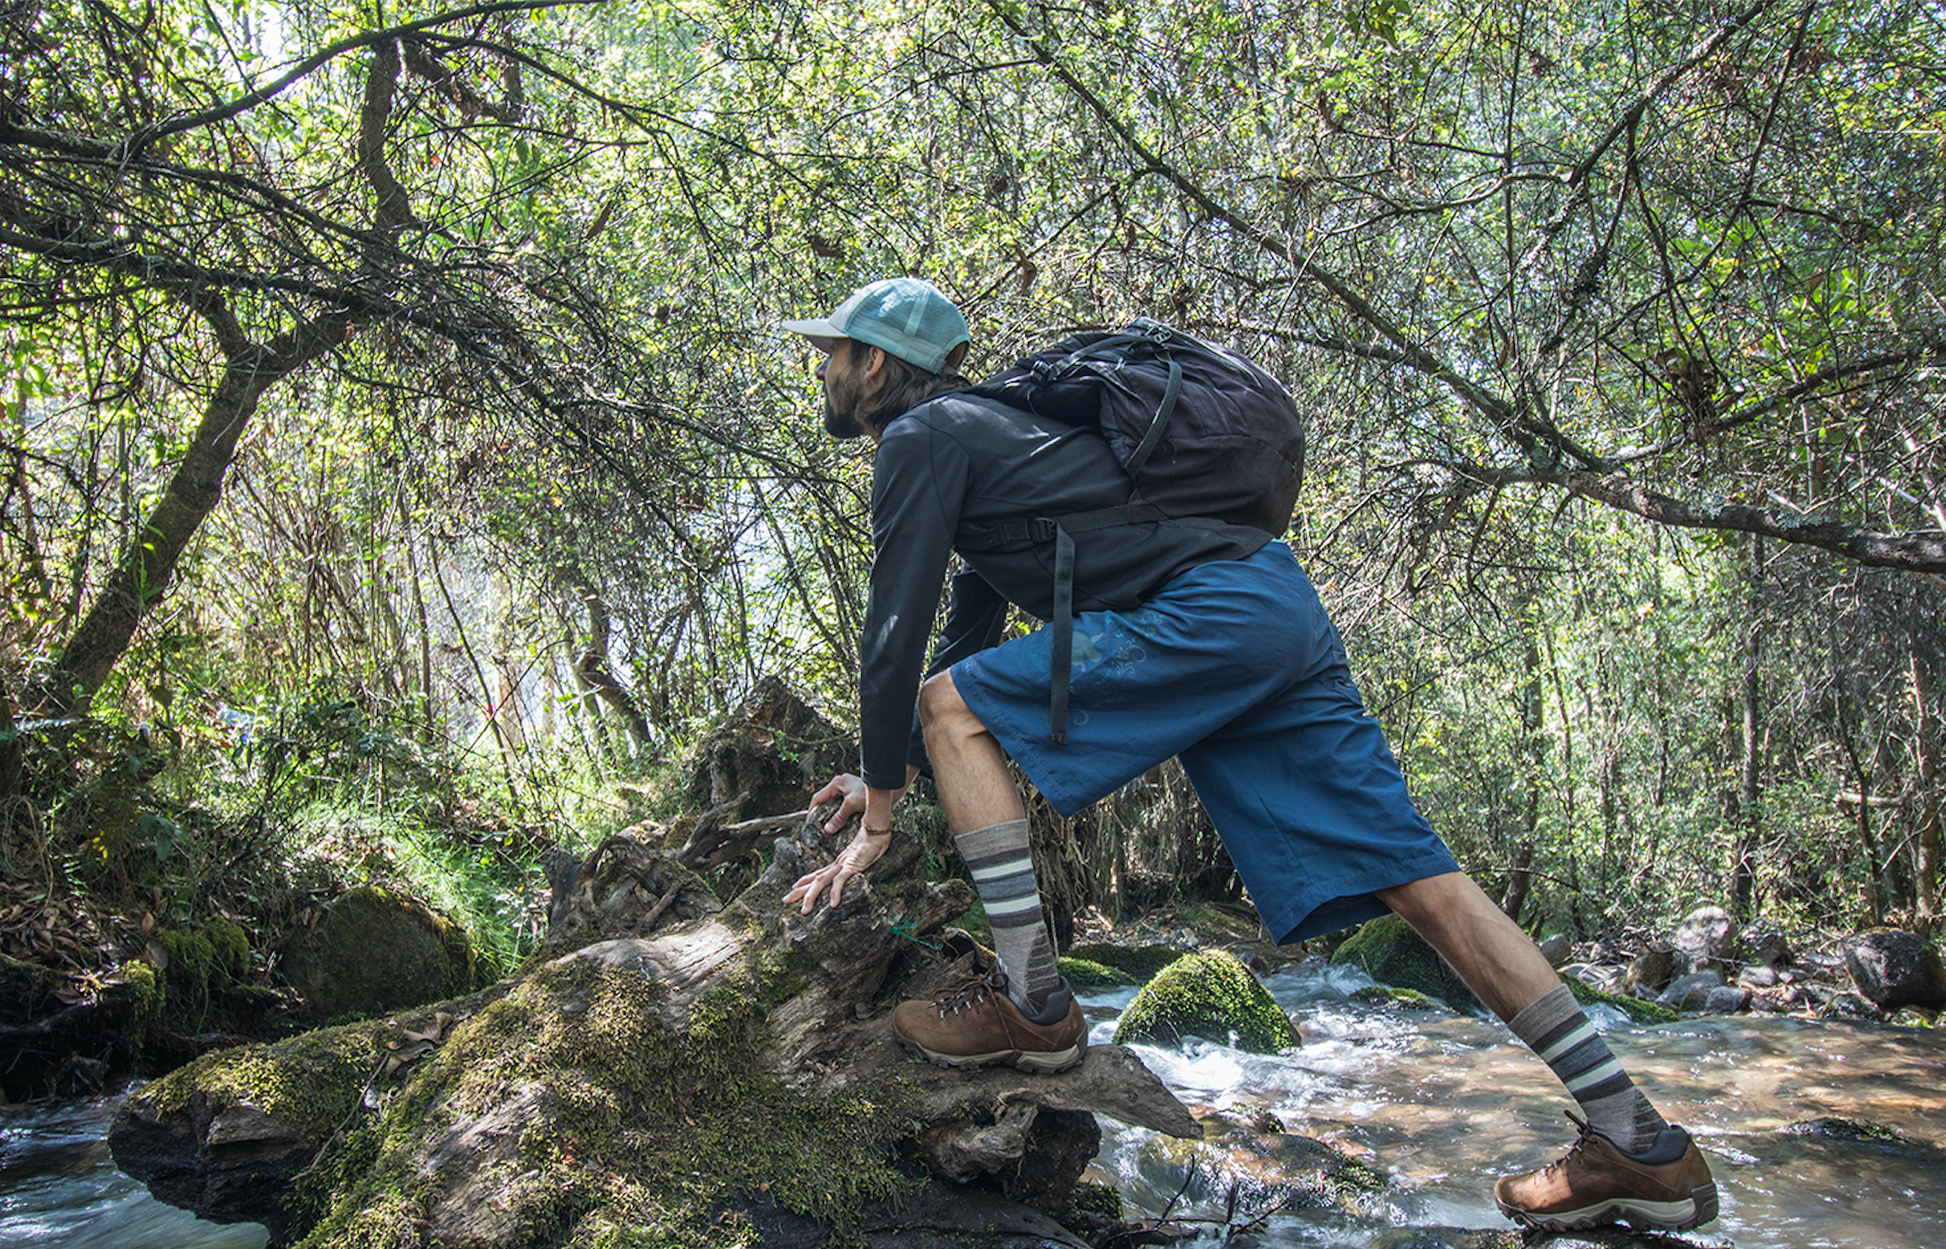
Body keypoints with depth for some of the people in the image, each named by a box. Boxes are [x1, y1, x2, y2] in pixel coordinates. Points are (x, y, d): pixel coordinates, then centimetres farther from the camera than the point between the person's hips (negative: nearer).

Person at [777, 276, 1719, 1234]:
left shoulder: (921, 438, 1)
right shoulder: (974, 435, 30)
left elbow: (894, 629, -3)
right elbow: (967, 636, 35)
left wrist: (883, 806, 5)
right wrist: (889, 774, 34)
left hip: (1207, 608, -10)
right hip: (1282, 614, 10)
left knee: (956, 705, -2)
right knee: (1412, 875, 5)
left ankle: (1032, 1003, -3)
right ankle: (1641, 1146, 7)